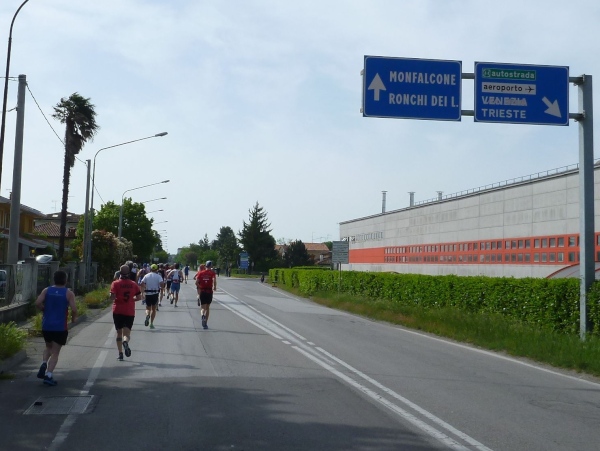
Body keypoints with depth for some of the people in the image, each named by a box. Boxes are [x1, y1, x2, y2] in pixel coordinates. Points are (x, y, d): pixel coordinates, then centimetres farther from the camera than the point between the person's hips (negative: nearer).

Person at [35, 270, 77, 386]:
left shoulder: (46, 290, 3)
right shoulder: (68, 293, -5)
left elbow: (38, 303, -10)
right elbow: (74, 309, -13)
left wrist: (45, 310, 8)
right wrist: (73, 319, 7)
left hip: (46, 326, 3)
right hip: (60, 327, -3)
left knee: (49, 347, 25)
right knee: (55, 352, 2)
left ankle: (44, 364, 0)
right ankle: (48, 375, -9)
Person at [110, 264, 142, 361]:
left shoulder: (115, 283, -6)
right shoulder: (134, 284, 1)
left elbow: (112, 297, -15)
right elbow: (139, 297, 3)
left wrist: (114, 299, 7)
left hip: (118, 311, -1)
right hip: (130, 312, 1)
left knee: (119, 332, 13)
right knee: (127, 333, 1)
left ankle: (120, 354, 11)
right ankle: (125, 342, -33)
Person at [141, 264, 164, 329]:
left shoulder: (146, 276, 4)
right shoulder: (158, 276, -2)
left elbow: (142, 284, -7)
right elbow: (162, 284, -16)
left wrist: (143, 289, 9)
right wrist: (161, 287, 5)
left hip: (147, 294, 1)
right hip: (155, 294, -1)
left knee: (148, 308, 14)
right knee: (153, 309, 13)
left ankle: (147, 315, -21)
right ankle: (151, 323, 9)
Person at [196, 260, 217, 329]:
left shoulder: (200, 273, 5)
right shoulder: (212, 273, -2)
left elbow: (197, 282, -5)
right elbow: (214, 281, -18)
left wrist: (198, 289, 8)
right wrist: (214, 287, -1)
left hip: (202, 291, 1)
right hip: (209, 291, -1)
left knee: (203, 307, 6)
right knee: (207, 307, 13)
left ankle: (202, 315, -28)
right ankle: (205, 323, 13)